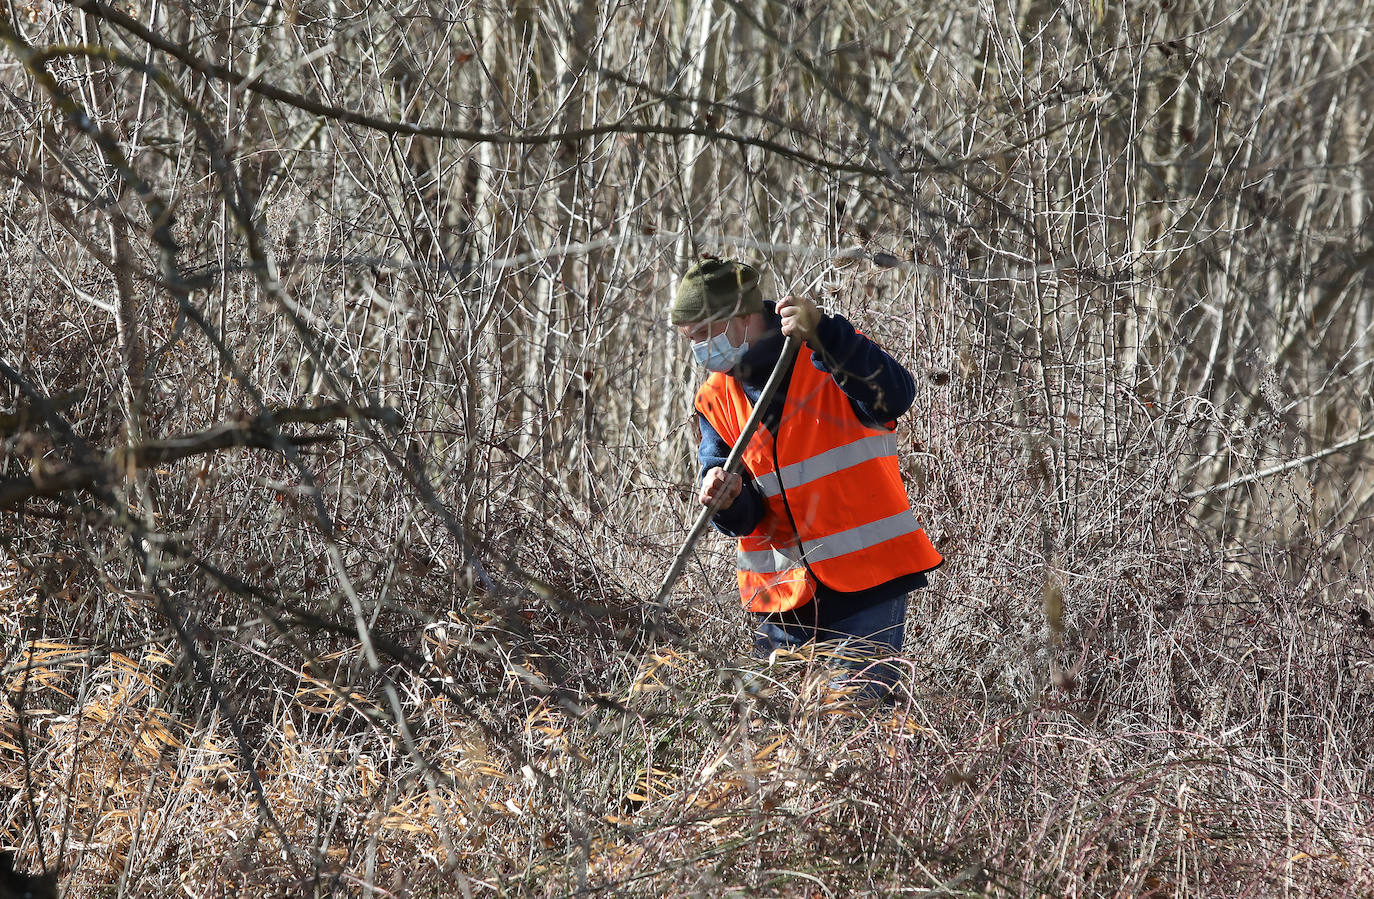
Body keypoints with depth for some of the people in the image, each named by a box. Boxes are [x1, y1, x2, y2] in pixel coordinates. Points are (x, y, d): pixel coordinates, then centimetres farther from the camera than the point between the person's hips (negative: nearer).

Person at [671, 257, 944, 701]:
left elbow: (895, 398, -29)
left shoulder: (824, 357, -8)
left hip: (866, 579, -5)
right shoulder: (716, 400, 7)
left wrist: (824, 335, -38)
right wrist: (728, 502, -21)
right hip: (783, 594, 5)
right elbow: (744, 519, 4)